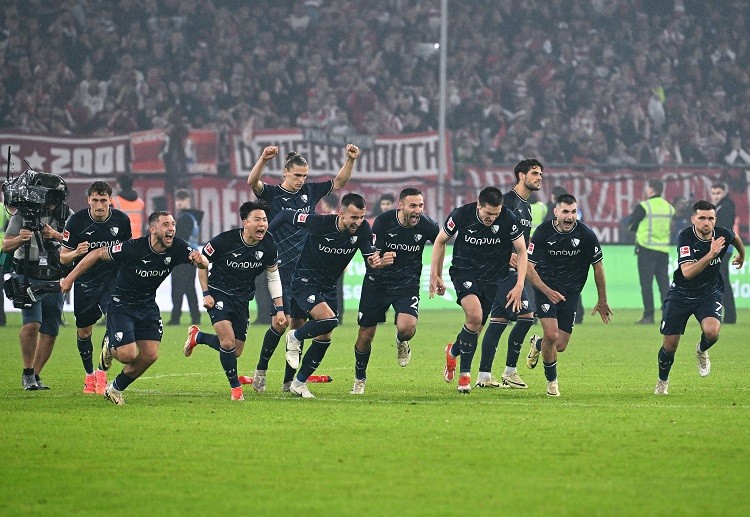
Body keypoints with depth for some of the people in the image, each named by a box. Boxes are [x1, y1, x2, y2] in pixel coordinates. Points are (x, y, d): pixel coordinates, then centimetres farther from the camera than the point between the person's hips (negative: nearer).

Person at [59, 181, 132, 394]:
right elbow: (63, 257, -7)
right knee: (83, 332, 7)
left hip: (113, 278, 0)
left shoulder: (121, 220, -6)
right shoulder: (76, 221, -12)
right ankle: (89, 375, 29)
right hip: (85, 281, 0)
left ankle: (102, 372, -7)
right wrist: (75, 253, -27)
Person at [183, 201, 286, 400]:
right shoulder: (224, 240, -23)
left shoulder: (268, 245, -10)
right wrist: (206, 293, -11)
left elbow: (273, 277, 3)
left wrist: (279, 309, 0)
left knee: (236, 352, 6)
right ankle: (235, 387, 0)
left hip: (242, 298, 5)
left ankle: (197, 336, 32)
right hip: (219, 294, -5)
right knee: (228, 342, -22)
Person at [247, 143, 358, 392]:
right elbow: (253, 182, -22)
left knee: (299, 321, 4)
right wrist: (263, 159, -39)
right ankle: (261, 369, 6)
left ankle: (289, 380, 10)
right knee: (283, 320, -13)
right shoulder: (272, 194, -4)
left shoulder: (310, 191, 10)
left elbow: (339, 182, 16)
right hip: (282, 268, -5)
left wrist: (350, 160, 0)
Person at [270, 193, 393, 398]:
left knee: (324, 338, 6)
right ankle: (295, 337, 2)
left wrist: (381, 261, -34)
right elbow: (286, 215, -12)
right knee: (329, 320, -28)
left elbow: (370, 259, -10)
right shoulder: (320, 223, -24)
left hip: (328, 287, 6)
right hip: (305, 281, -6)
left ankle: (299, 383, 22)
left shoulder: (362, 230, -12)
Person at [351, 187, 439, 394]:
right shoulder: (383, 221, -17)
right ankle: (359, 379, 29)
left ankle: (401, 342, 13)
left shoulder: (427, 225, -13)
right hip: (377, 282, 0)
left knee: (407, 328, -26)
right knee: (365, 336, 3)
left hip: (408, 283, 0)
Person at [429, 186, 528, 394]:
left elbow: (521, 251, -6)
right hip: (464, 272, -2)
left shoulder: (508, 220, -16)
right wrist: (435, 275, -1)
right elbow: (440, 241, 1)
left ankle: (453, 351, 37)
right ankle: (465, 373, -7)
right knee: (475, 315, -24)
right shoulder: (461, 215, -16)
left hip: (495, 276, 2)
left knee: (475, 327, 3)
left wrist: (519, 286, -15)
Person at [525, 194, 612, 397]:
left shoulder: (586, 235, -11)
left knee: (561, 346, -1)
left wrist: (602, 301, 7)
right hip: (546, 287, -2)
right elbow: (529, 266, -9)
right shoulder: (543, 232, -14)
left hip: (570, 291, 2)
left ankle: (537, 344, 36)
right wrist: (547, 291, -22)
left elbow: (598, 266, 2)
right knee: (551, 335, -19)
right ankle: (551, 380, 6)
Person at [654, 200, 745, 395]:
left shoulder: (723, 234, -13)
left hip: (709, 293, 1)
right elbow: (687, 272, -34)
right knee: (670, 345, 1)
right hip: (681, 294, -1)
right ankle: (662, 382, 30)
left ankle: (702, 351, 9)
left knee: (712, 331, -28)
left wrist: (742, 254, 35)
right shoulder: (685, 237, -23)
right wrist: (711, 254, -44)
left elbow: (735, 237, 15)